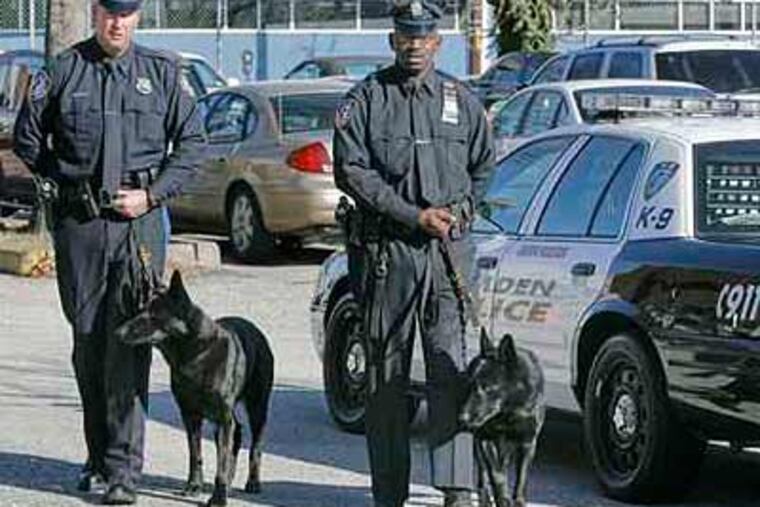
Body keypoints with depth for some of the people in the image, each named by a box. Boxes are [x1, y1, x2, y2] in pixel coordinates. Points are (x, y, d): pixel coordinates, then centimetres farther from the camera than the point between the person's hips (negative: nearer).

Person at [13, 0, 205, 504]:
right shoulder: (64, 71, 5)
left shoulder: (161, 72, 5)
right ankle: (98, 454, 23)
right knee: (87, 341, 9)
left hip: (139, 220, -2)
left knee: (129, 344, -8)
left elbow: (192, 141, 8)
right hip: (78, 222, 2)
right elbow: (28, 137, 13)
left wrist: (153, 193, -3)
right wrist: (68, 180, 5)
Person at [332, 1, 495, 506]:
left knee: (452, 366, -7)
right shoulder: (366, 99, 3)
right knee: (387, 373, 5)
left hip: (449, 247, 1)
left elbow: (484, 166, 21)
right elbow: (352, 170, -5)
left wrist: (462, 208, 3)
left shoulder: (462, 100, 12)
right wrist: (414, 215, -11)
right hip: (386, 249, -1)